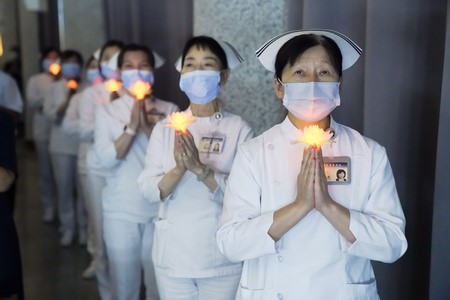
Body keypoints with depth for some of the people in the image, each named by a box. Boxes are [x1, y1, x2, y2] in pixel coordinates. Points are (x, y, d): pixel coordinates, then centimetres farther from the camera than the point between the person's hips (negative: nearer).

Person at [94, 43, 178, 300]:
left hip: (160, 210, 0)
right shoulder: (107, 111, 2)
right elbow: (106, 159, -9)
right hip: (121, 212, 0)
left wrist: (148, 127, -19)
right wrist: (132, 127, -19)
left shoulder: (169, 111, 0)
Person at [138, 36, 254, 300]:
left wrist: (201, 170, -26)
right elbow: (148, 191, -6)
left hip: (222, 258, -2)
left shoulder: (239, 129, -7)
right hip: (173, 256, 2)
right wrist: (178, 170, -24)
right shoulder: (165, 128, 0)